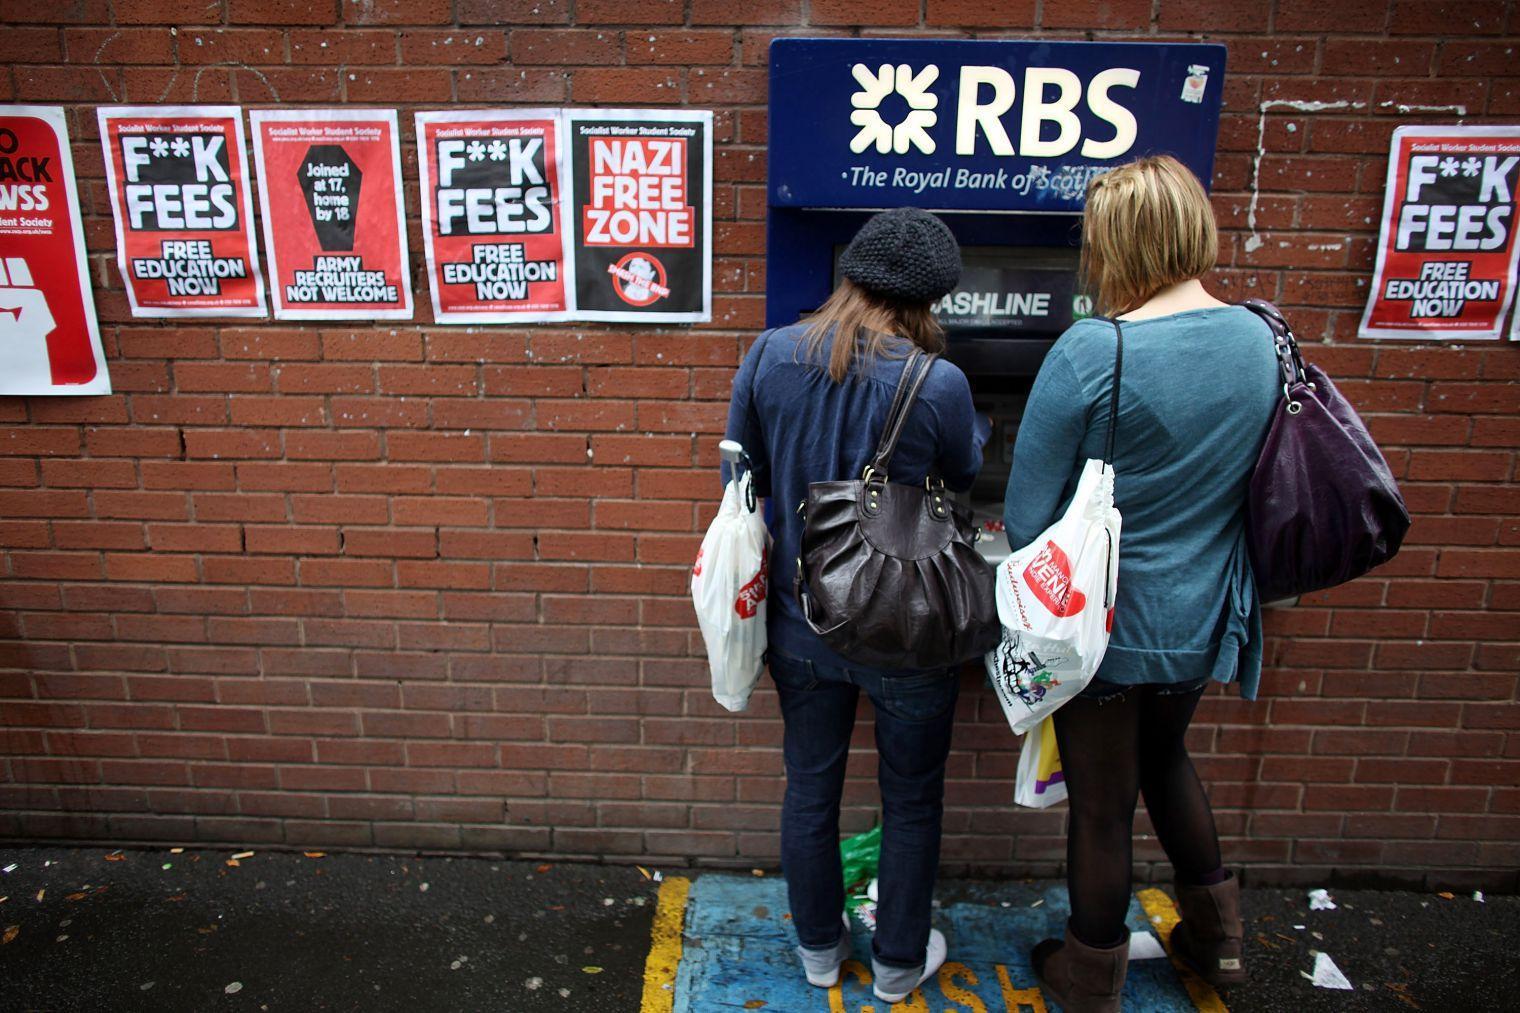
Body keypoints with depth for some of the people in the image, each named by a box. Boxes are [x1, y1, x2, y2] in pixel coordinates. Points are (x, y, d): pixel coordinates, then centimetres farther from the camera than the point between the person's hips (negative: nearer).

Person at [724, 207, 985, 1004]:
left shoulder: (768, 357, -11)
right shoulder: (939, 385, -21)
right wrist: (974, 434, 20)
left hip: (801, 624, 4)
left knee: (810, 785, 22)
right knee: (911, 800, 20)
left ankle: (819, 948, 43)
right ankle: (899, 963, 40)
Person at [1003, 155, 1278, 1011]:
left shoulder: (1091, 353, -23)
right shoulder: (1263, 341, -4)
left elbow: (1026, 520, -19)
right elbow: (1265, 490, 9)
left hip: (1106, 623, -6)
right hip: (1203, 621, 6)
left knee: (1101, 803, 14)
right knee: (1164, 755, 31)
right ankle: (1216, 933, 47)